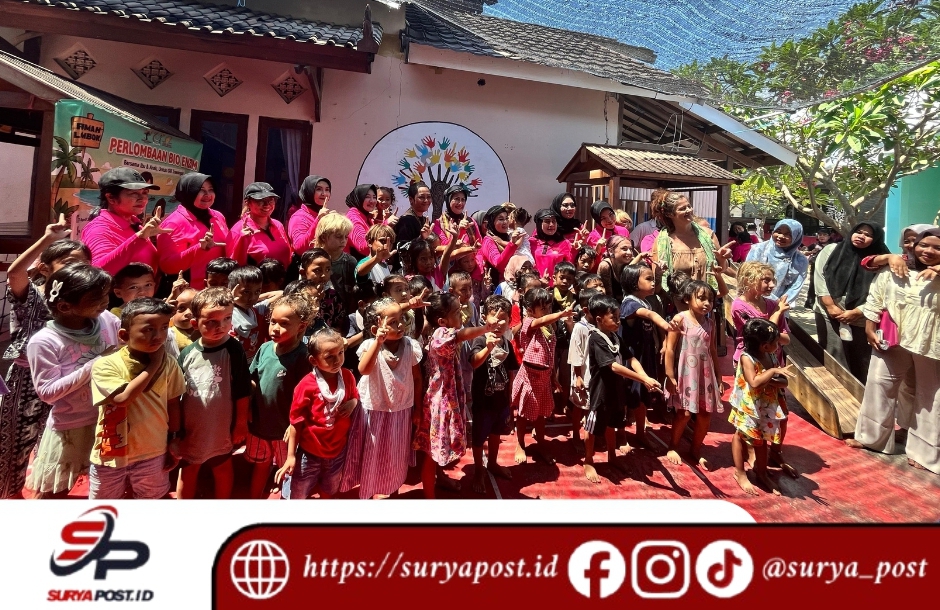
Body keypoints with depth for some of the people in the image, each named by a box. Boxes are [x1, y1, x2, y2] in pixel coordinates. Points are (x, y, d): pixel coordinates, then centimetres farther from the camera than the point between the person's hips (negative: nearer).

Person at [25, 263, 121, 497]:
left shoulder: (107, 320, -11)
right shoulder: (44, 342, -20)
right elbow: (47, 392, -19)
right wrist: (93, 365, -27)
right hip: (70, 428, -3)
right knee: (54, 491, 18)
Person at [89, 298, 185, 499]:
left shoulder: (168, 363, -10)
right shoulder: (106, 365, -19)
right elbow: (123, 398, -33)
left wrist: (174, 439, 3)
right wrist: (153, 365, -26)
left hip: (153, 453, 2)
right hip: (112, 454, -1)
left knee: (152, 498, 21)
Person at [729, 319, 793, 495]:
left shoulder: (772, 356, -2)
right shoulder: (747, 358, -23)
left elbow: (784, 382, 0)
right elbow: (755, 382, -34)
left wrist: (775, 382, -20)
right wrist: (773, 371, -32)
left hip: (767, 407, 7)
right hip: (748, 407, -7)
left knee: (762, 439, 20)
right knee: (742, 436, 10)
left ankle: (762, 473, 37)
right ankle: (740, 474, 25)